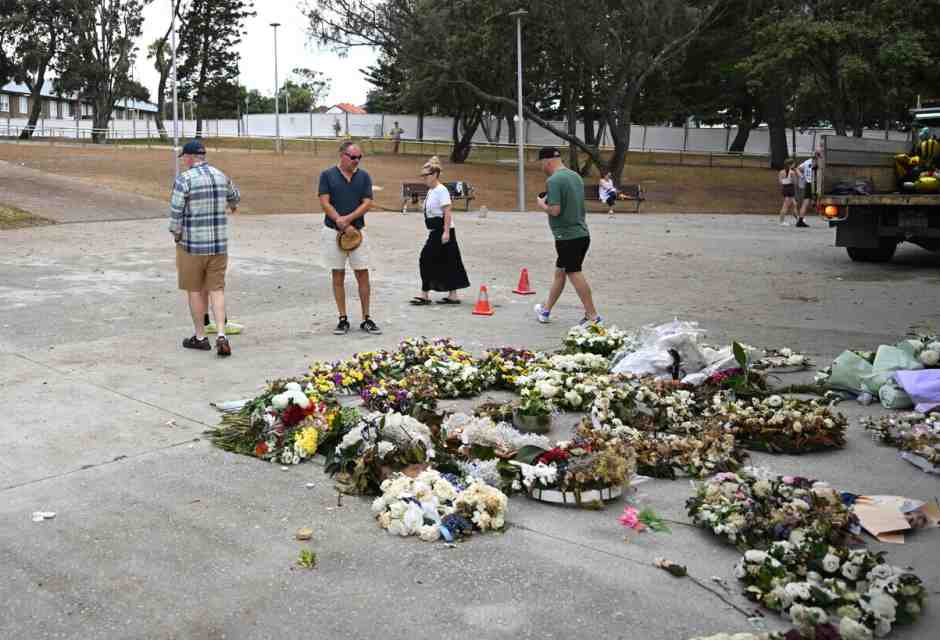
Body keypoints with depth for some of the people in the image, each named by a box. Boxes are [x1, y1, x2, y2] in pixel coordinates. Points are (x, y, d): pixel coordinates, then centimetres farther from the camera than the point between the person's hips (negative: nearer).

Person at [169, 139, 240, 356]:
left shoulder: (184, 179, -13)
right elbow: (235, 196, 25)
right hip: (219, 243, 4)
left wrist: (176, 235, 3)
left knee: (195, 290, 10)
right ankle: (221, 335, -7)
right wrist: (233, 205, 48)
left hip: (192, 244, -4)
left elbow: (176, 212, -15)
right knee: (216, 289, 7)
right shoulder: (221, 176, 5)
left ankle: (200, 337, 18)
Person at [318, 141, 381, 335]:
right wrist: (340, 222, -15)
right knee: (338, 275, 4)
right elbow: (325, 203, -5)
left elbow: (367, 203, -2)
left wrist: (347, 219, -15)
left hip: (357, 230, 1)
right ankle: (343, 319, 11)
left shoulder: (364, 176, 6)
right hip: (333, 232, -1)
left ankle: (366, 319, 6)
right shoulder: (327, 175, 1)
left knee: (363, 275, -1)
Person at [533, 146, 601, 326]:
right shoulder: (576, 176, 13)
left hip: (567, 236, -9)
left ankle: (593, 316, -3)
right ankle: (546, 311, 29)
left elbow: (555, 210, -21)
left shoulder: (554, 180, -14)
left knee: (575, 274, -3)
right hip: (583, 234, 9)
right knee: (559, 271, 18)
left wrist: (542, 204, -2)